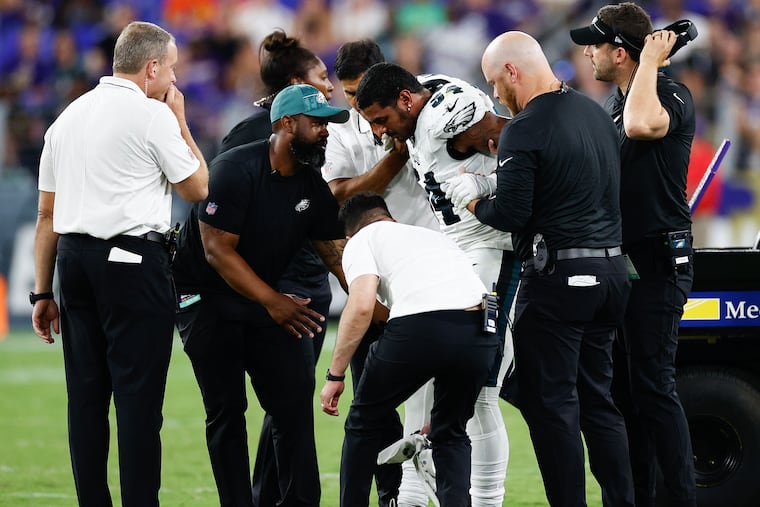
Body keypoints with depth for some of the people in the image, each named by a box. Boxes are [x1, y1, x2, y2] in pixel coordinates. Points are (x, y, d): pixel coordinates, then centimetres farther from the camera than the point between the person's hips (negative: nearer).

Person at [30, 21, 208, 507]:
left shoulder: (67, 117, 15)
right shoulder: (153, 115, -6)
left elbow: (47, 215, 15)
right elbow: (198, 188, 3)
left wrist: (44, 292, 18)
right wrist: (180, 122, 12)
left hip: (75, 259, 7)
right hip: (134, 262, -7)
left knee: (86, 396, 7)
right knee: (138, 396, -6)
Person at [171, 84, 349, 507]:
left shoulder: (313, 187, -1)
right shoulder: (236, 170, -22)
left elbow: (340, 256, 0)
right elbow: (218, 251, -24)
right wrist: (273, 301, -29)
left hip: (265, 296, 6)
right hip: (206, 297, -6)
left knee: (294, 401, -2)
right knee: (226, 409, -5)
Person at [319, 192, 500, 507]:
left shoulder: (362, 241, 20)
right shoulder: (433, 235, 38)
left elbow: (361, 306, -1)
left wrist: (335, 375, 7)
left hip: (420, 327, -5)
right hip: (481, 332, 5)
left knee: (366, 422, 21)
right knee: (451, 434, 25)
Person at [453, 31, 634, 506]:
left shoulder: (525, 130, -13)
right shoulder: (597, 114, 11)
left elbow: (512, 215, -17)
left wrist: (474, 203, 4)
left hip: (558, 276, -8)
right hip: (611, 269, 8)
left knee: (551, 404, -2)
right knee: (598, 400, 14)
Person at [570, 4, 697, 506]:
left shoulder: (673, 96, -14)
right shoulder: (617, 102, 14)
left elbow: (642, 125, -38)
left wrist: (651, 60, -26)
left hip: (659, 262, -10)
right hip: (622, 258, 10)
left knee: (653, 384, -12)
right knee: (625, 384, 12)